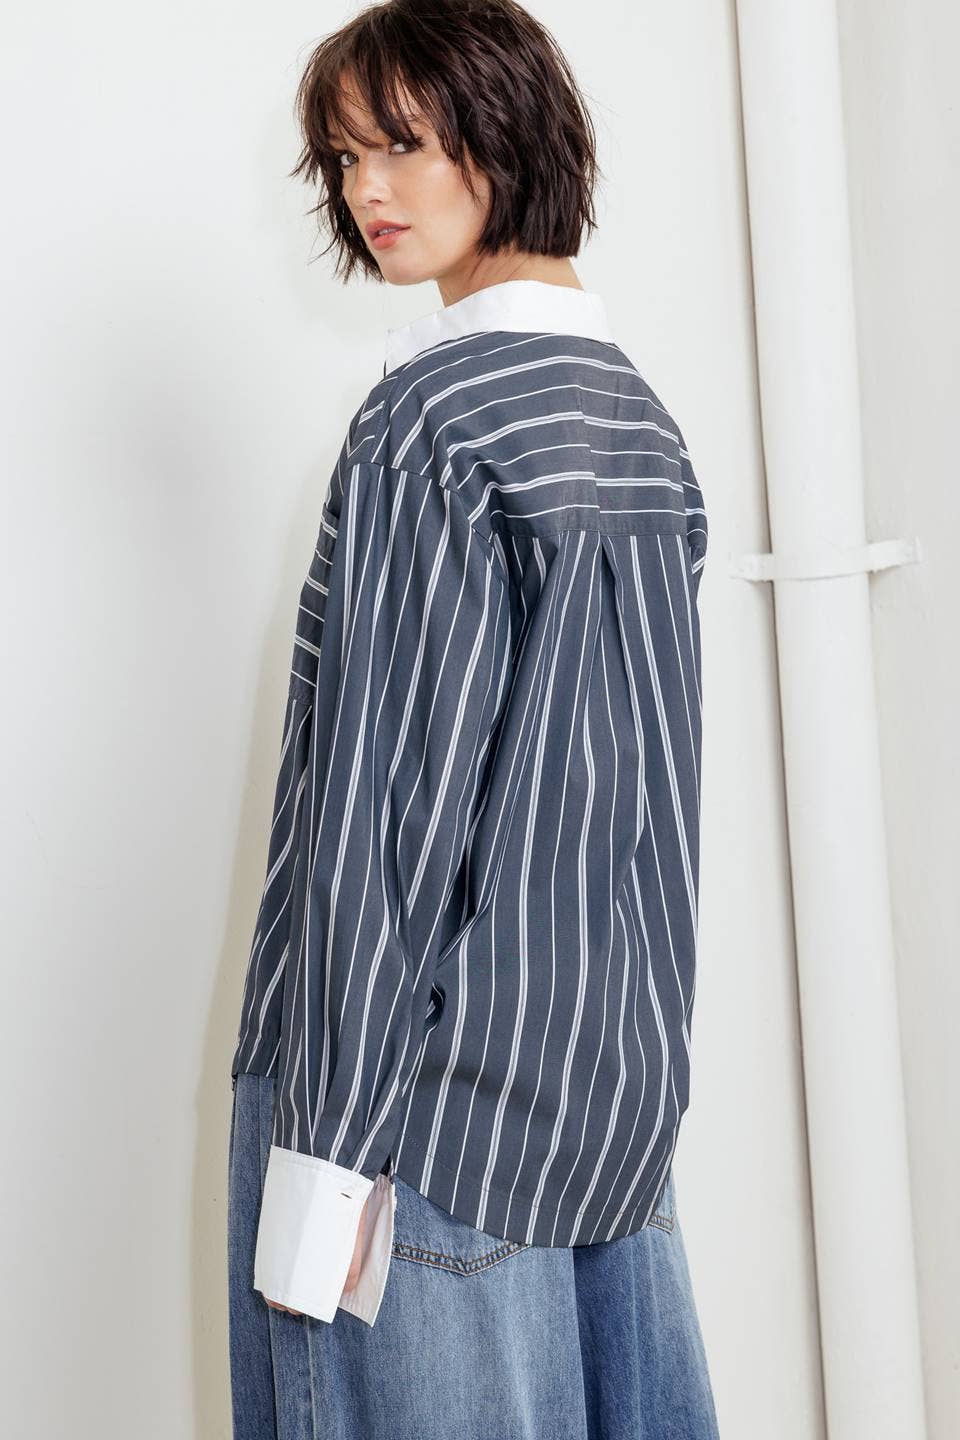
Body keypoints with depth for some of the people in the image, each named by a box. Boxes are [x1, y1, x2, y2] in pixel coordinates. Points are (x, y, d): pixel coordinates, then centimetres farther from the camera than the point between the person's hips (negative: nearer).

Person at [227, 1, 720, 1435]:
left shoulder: (429, 414, -14)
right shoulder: (643, 415, 10)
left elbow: (389, 789, -18)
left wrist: (321, 1136, -16)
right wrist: (620, 1048, 19)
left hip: (435, 1086, -8)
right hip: (623, 1079, 8)